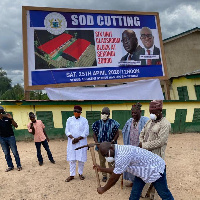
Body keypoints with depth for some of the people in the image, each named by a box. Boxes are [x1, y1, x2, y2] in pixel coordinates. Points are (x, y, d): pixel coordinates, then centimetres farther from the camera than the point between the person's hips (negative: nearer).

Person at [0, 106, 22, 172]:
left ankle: (19, 165, 10)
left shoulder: (8, 118, -4)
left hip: (10, 137, -3)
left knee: (15, 152, 0)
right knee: (6, 153, 9)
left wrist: (11, 118, -23)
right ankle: (10, 166, 18)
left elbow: (16, 126, -8)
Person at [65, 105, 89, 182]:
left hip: (81, 142, -1)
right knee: (71, 159, 4)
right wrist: (72, 138, -14)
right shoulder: (69, 120, 5)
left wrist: (77, 139, -14)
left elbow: (86, 133, -6)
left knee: (81, 159, 4)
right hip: (71, 142, 1)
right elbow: (67, 131, 0)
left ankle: (80, 173, 21)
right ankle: (72, 175, 14)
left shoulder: (84, 120, -1)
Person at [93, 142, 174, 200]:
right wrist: (102, 169, 10)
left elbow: (114, 178, -26)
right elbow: (116, 170, 11)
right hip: (143, 170, 9)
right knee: (134, 193, 10)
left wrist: (103, 189, -12)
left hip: (156, 168, -9)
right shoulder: (119, 151, -4)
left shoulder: (122, 156, -35)